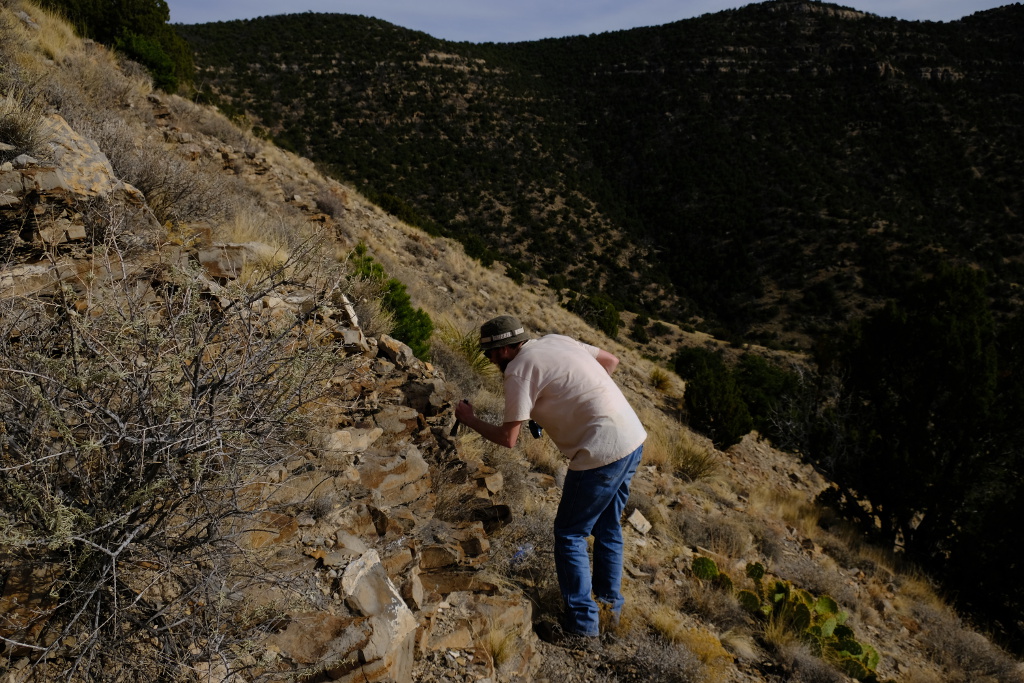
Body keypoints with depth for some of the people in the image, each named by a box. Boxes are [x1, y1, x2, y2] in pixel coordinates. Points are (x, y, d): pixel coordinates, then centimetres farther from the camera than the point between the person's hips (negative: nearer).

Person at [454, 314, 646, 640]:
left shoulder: (519, 370, -10)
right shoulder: (556, 341, 13)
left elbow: (508, 438, -10)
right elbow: (611, 360, 21)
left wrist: (469, 420, 7)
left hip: (602, 453, -9)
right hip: (634, 439, 9)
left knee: (569, 535, 8)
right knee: (608, 526, 23)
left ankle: (582, 620, 14)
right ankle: (611, 602, 36)